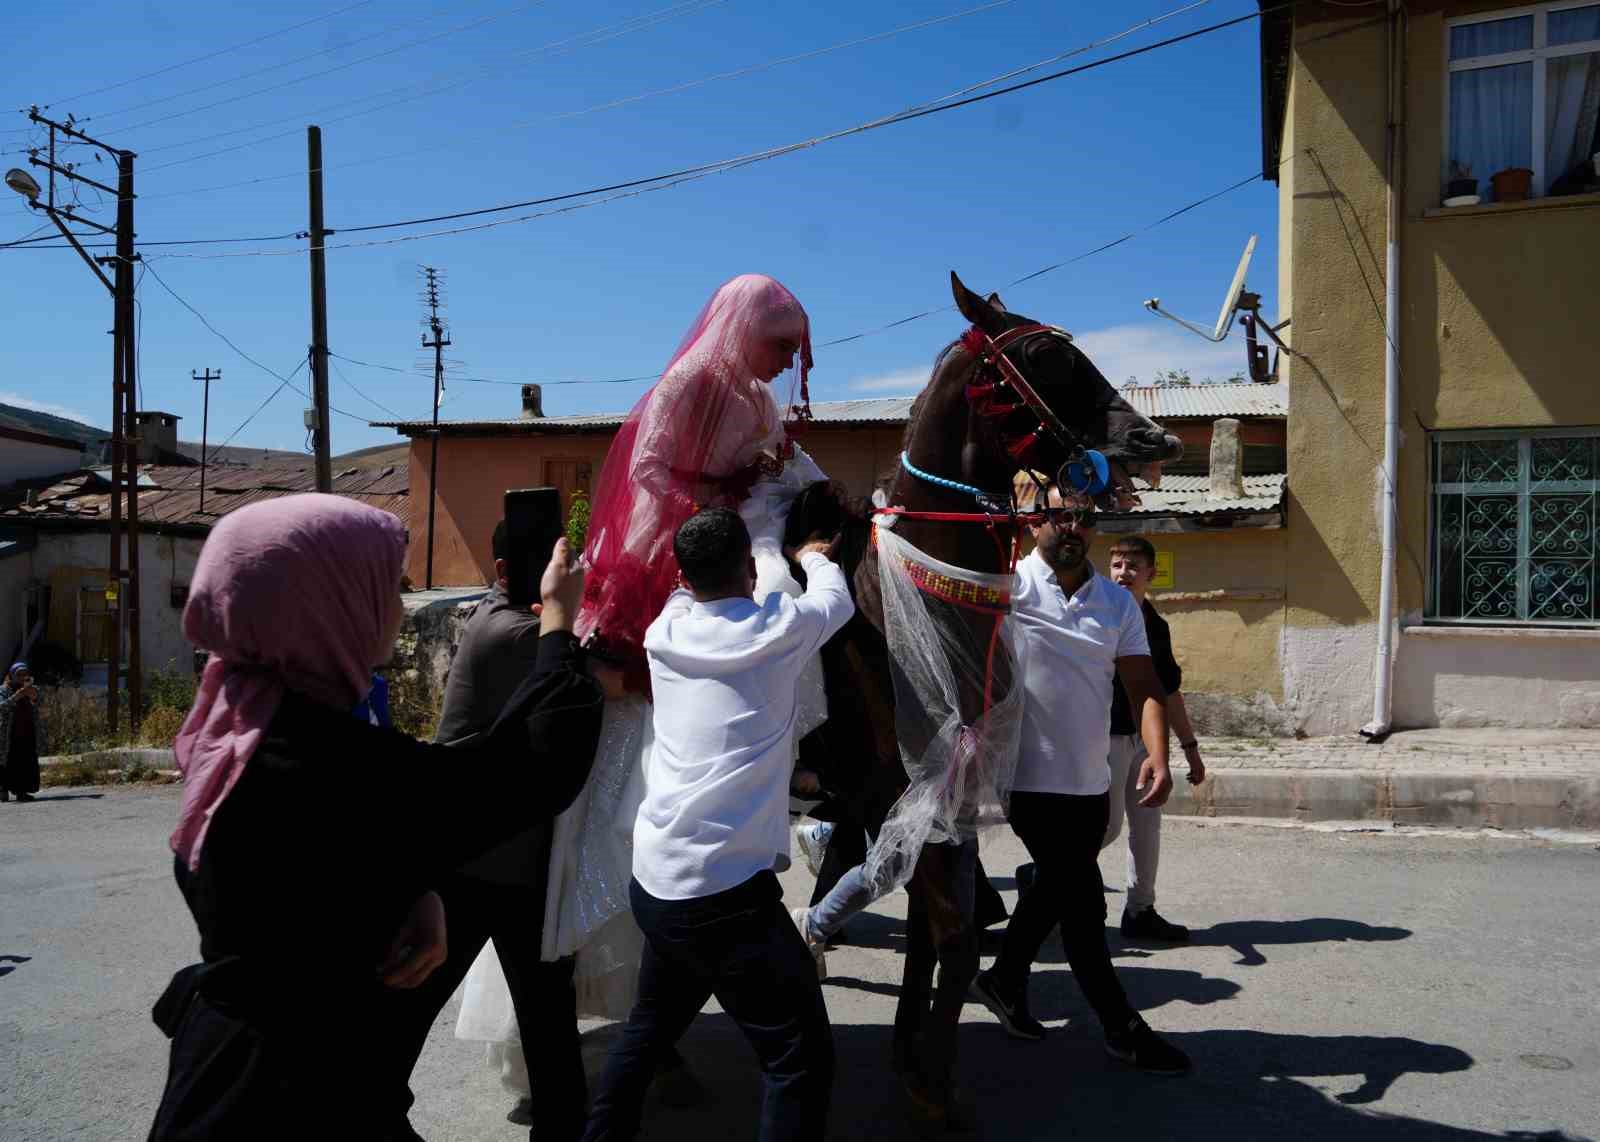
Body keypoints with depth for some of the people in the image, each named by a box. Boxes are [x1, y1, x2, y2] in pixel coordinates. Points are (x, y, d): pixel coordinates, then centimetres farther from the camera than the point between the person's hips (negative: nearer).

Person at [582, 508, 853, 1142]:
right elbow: (836, 601, 16)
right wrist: (814, 557, 36)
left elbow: (693, 589, 31)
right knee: (801, 1055, 0)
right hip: (726, 889, -7)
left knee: (648, 1028, 26)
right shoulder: (778, 626, -6)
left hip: (655, 880, 7)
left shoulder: (665, 630, 7)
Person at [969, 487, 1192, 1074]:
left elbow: (1143, 685, 0)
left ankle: (1004, 979, 42)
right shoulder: (1008, 584, -9)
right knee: (1083, 901, 0)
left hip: (1091, 783, 6)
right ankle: (1123, 1028, 15)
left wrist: (1157, 754, -15)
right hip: (1032, 779, -6)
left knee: (1057, 889, 20)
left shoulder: (1119, 602, 5)